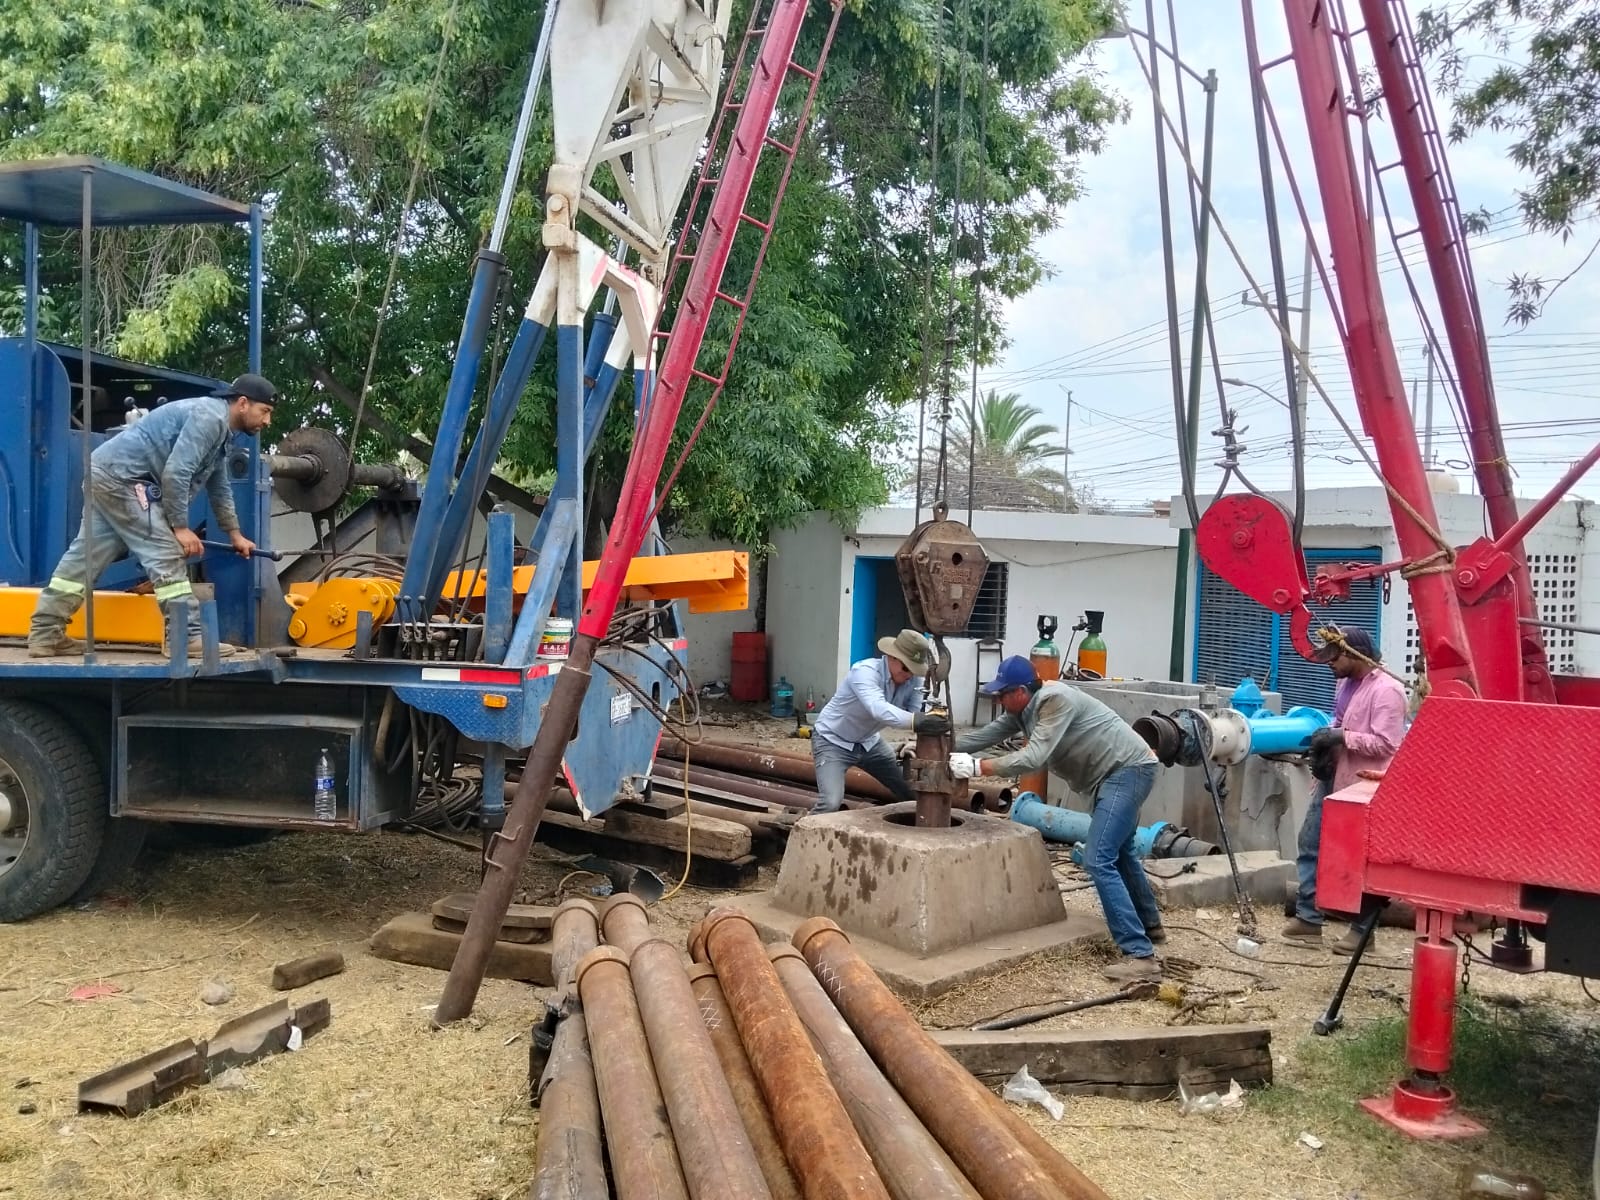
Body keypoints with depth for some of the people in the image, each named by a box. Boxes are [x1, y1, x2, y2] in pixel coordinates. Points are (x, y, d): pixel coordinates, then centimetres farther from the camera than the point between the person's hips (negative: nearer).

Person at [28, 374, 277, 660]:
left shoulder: (219, 427, 18)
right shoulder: (209, 416, -15)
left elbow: (219, 487, 28)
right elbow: (175, 472, -23)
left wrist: (235, 535, 32)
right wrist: (180, 527, -17)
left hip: (106, 474, 11)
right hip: (121, 476, -11)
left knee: (85, 556, 10)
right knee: (165, 555, -11)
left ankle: (45, 634, 14)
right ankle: (187, 637, -10)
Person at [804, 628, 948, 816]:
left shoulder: (914, 679, -13)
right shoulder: (865, 671, -33)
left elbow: (914, 712, -20)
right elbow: (878, 709, -51)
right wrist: (917, 721, -65)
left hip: (868, 742, 7)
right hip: (833, 741, -7)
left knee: (914, 792, 7)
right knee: (830, 802, -24)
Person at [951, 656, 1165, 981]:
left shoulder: (1055, 700, -25)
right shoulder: (1024, 709, 4)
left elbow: (1033, 758, -33)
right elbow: (986, 735, 6)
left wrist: (976, 767, -33)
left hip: (1129, 770, -11)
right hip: (1117, 773, 11)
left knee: (1099, 860, -18)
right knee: (1118, 852, 27)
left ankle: (1141, 955, -18)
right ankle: (1150, 924, 46)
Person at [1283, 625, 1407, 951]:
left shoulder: (1386, 690, -19)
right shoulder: (1347, 683, 10)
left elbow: (1385, 744, -24)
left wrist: (1341, 738, -23)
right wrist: (1326, 737, 10)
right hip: (1333, 779, 10)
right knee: (1311, 843, 12)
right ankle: (1308, 918, 21)